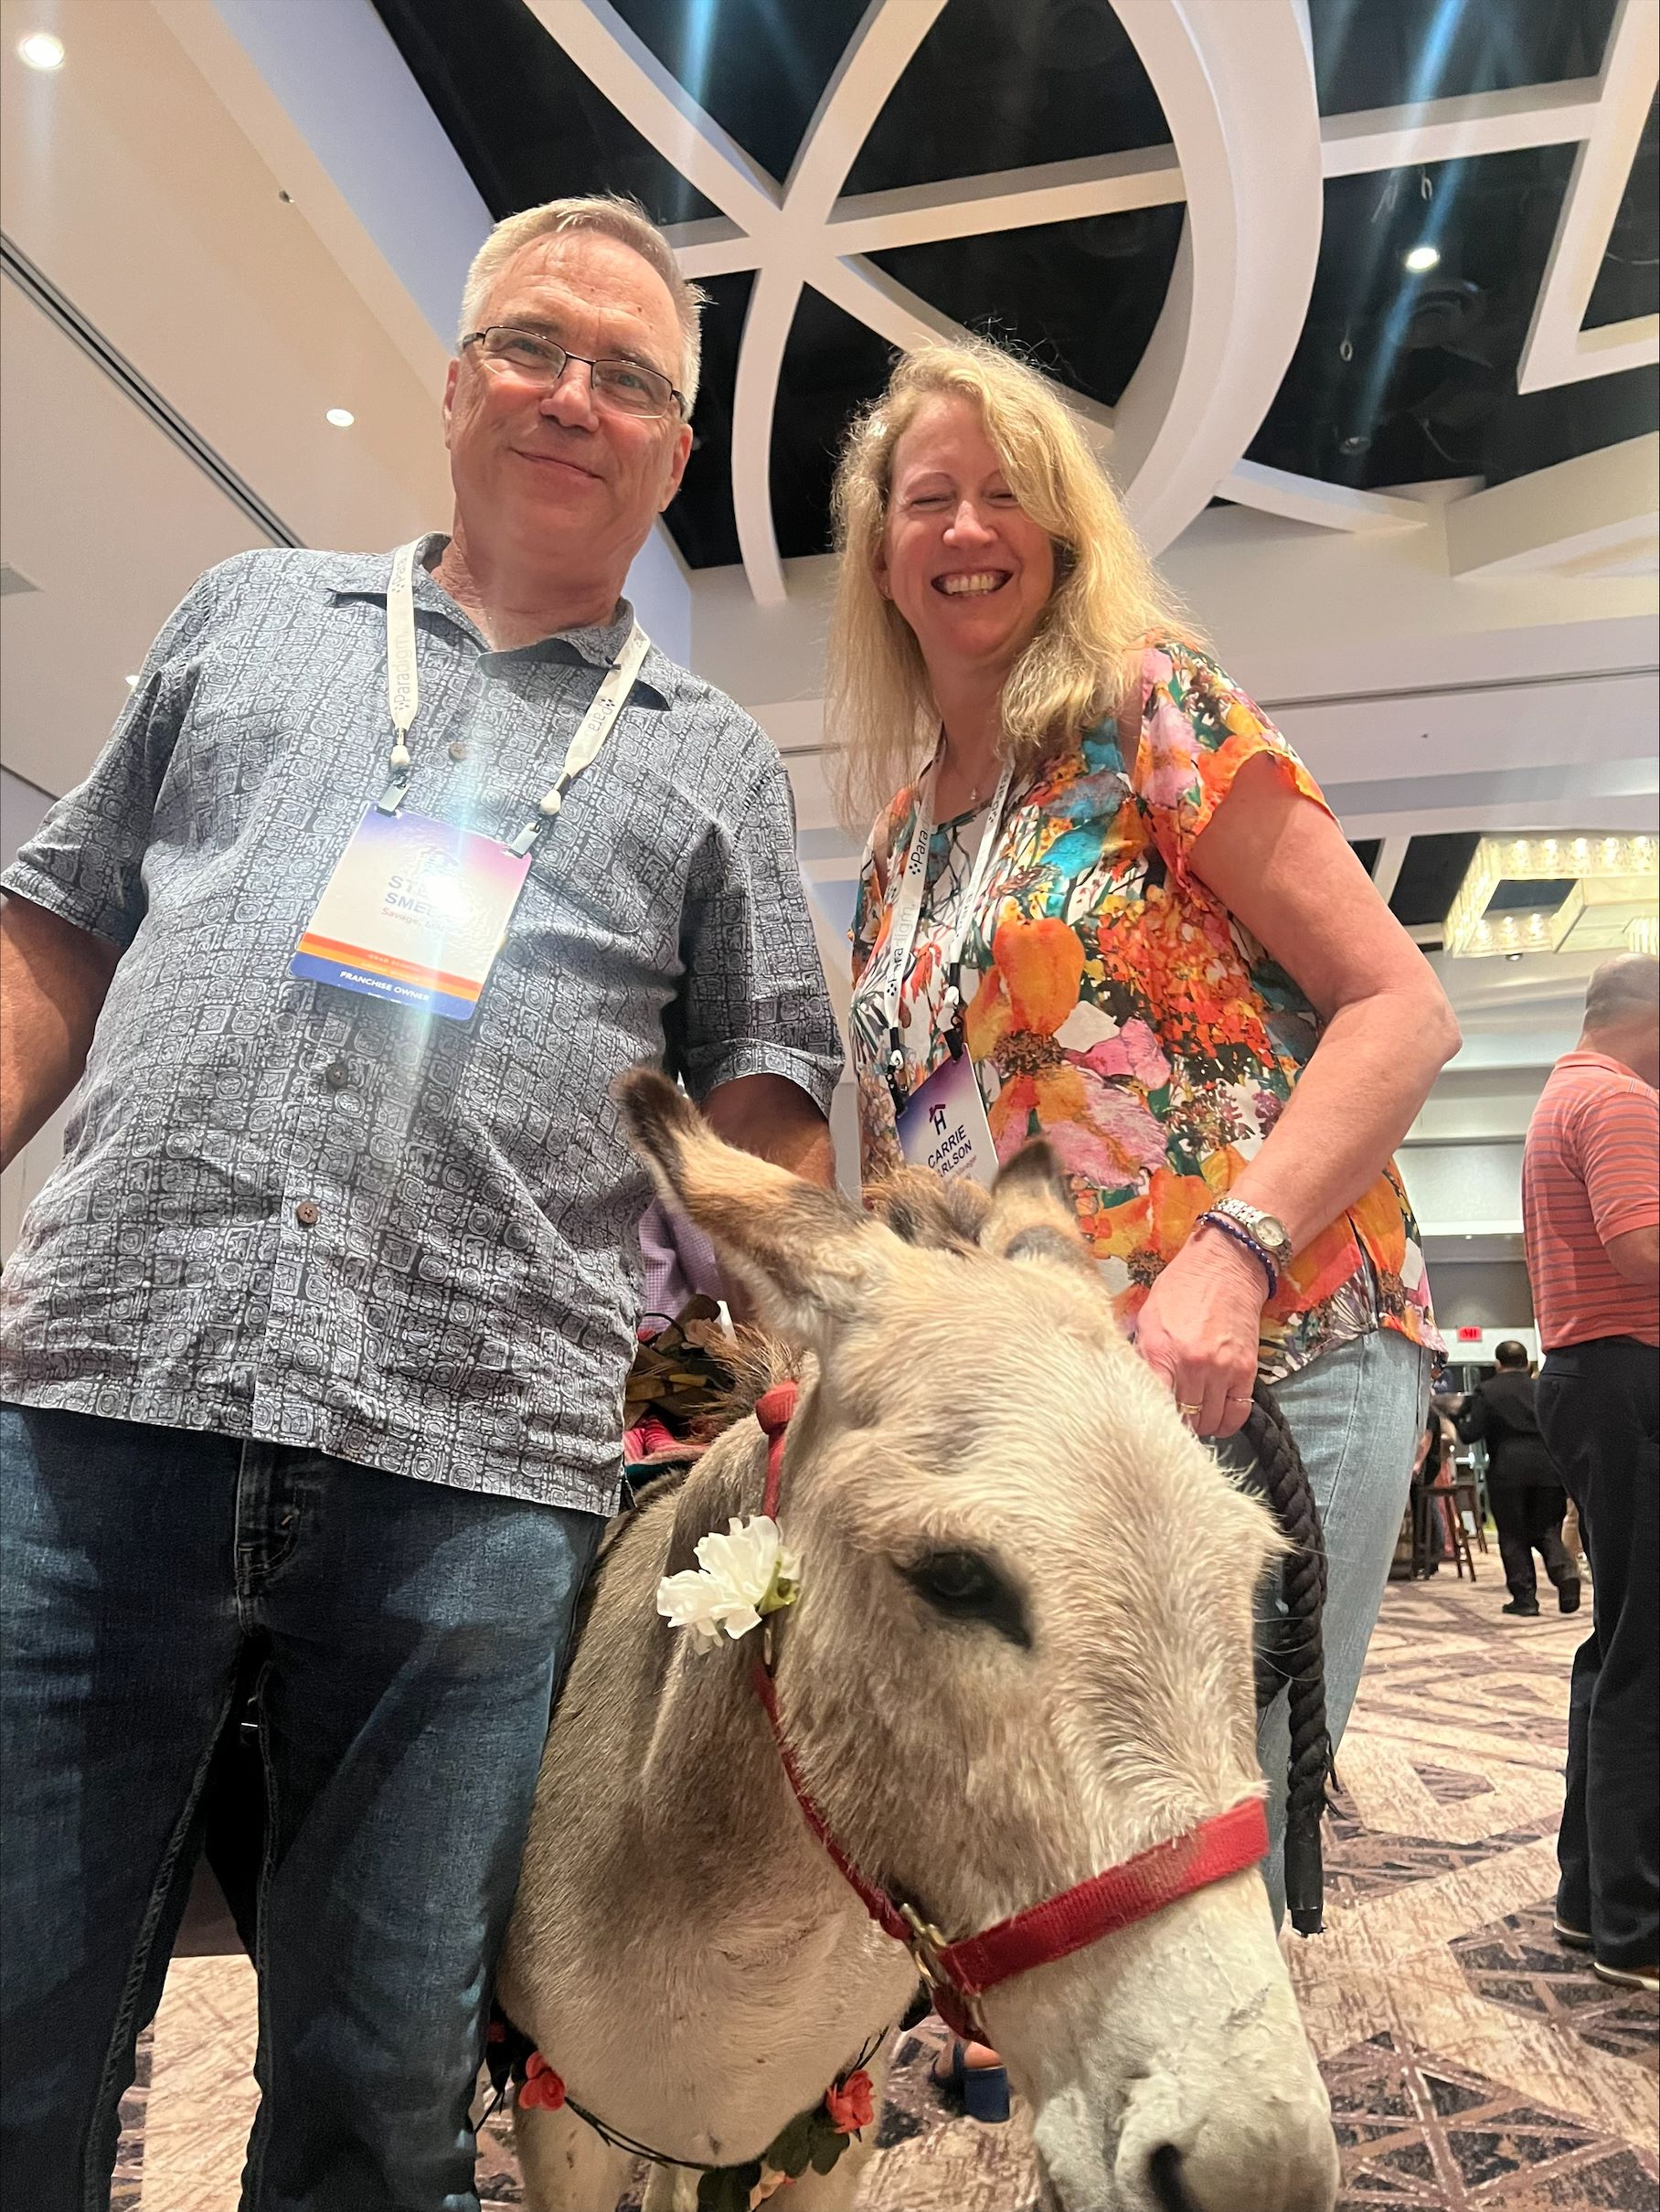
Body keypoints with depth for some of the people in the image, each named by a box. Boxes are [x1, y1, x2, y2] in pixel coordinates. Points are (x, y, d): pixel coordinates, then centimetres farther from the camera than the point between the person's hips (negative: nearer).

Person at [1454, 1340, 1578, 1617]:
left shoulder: (1485, 1391, -1)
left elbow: (1471, 1434, -6)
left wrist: (1457, 1418, 12)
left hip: (1507, 1472, -3)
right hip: (1548, 1468, 3)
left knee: (1513, 1536, 6)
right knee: (1547, 1529, 14)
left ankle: (1525, 1598, 3)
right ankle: (1565, 1571, -13)